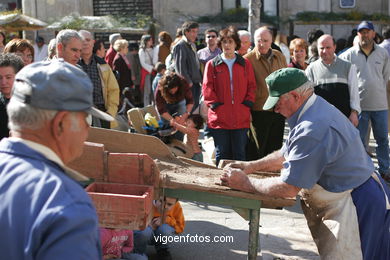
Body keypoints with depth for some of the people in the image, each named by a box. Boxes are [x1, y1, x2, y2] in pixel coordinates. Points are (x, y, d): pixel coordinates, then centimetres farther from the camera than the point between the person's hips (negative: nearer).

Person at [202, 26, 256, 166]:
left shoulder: (245, 64, 10)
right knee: (222, 154, 5)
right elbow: (207, 88, 1)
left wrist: (247, 104, -3)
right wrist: (215, 105, -9)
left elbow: (251, 86, 9)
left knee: (240, 154, 7)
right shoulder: (212, 64, 6)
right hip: (219, 117, -1)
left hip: (241, 117, 1)